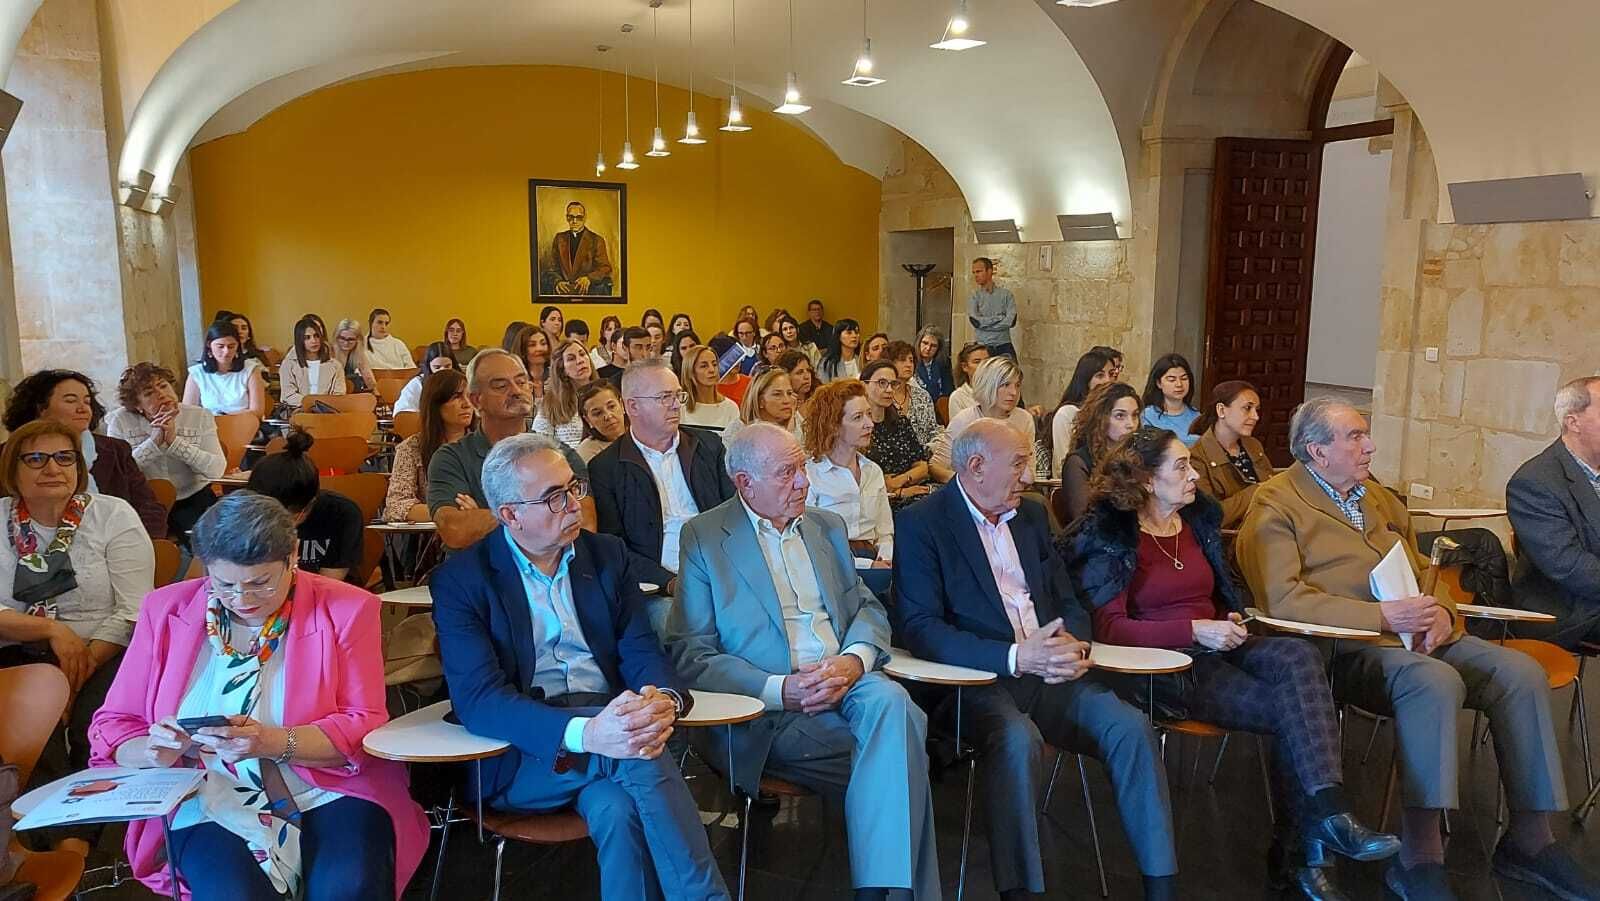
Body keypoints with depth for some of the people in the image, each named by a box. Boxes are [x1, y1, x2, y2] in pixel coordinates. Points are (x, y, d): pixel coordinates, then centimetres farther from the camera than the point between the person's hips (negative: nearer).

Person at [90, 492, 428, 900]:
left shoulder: (344, 609, -1)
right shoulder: (166, 611, 6)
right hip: (209, 805, 2)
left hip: (328, 793, -1)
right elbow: (111, 726, 11)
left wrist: (273, 743, -22)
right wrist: (151, 751, -13)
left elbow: (363, 726, -5)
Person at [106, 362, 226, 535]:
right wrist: (154, 441, -21)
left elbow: (217, 469, -14)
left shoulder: (200, 417, -1)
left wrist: (175, 440, -21)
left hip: (193, 499, 1)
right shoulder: (120, 421, -1)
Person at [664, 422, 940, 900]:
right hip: (767, 713, -4)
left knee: (890, 701, -30)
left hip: (845, 682, 4)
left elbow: (868, 608, 16)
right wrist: (780, 690, -18)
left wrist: (854, 660, -8)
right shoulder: (703, 537, 1)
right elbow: (690, 654, -5)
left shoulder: (827, 526, 17)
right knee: (897, 753, -24)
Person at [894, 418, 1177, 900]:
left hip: (1050, 673, 6)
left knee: (1131, 727, -17)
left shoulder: (1032, 515, 16)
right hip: (977, 680, -6)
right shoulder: (921, 523, -5)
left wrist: (1074, 643, -7)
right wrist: (1015, 657, -23)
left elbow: (1069, 601, 19)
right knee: (1019, 739, -35)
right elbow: (920, 628, -15)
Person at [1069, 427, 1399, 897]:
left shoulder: (1198, 519, 16)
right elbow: (1109, 627, -13)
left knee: (1299, 655, -26)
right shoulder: (1110, 536, -5)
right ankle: (1302, 846, -20)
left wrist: (1231, 621, 5)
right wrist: (1195, 631, -19)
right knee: (1290, 708, -25)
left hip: (1216, 648, 6)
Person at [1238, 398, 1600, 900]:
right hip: (1344, 647, -8)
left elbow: (1422, 570, 26)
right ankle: (1418, 859, -28)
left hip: (1418, 636, 8)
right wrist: (1382, 616, -22)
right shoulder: (1276, 506, -4)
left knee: (1520, 672, -13)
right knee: (1435, 681, -34)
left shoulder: (1378, 498, 23)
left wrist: (1441, 611, 1)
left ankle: (1529, 840, -2)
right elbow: (1283, 599, -16)